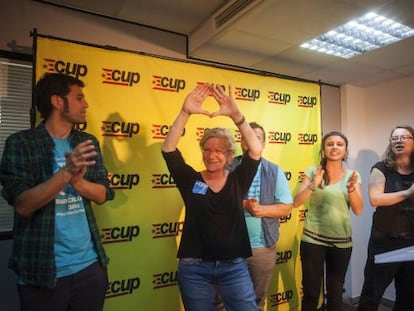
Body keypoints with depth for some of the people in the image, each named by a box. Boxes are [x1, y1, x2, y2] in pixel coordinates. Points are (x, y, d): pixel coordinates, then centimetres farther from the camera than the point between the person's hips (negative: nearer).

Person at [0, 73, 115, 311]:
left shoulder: (89, 143, 4)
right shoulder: (21, 142, -8)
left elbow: (102, 195, 1)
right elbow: (22, 205, -15)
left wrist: (78, 180, -18)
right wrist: (66, 172, -26)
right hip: (42, 269, -3)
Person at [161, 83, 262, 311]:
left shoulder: (238, 180, -1)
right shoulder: (191, 180, -3)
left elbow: (256, 150, -16)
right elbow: (168, 149, -15)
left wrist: (235, 115, -26)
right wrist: (185, 113, -25)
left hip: (234, 267, 1)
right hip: (194, 268, 0)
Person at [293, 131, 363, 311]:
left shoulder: (353, 176, 1)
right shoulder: (312, 172, -3)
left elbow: (358, 210, -7)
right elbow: (296, 203, -11)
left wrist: (351, 187, -24)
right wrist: (314, 184, -26)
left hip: (341, 241, 2)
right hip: (312, 239, -1)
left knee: (335, 292, 16)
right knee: (311, 292, 7)